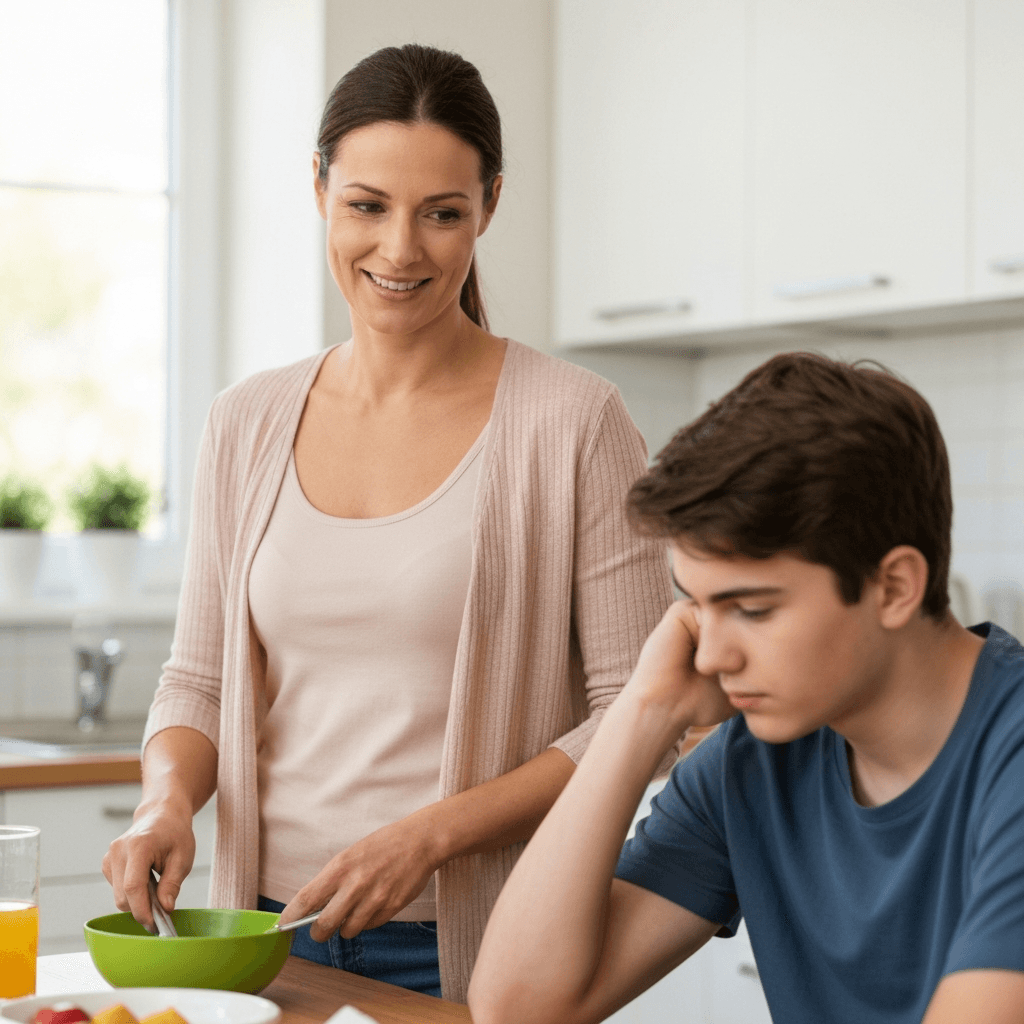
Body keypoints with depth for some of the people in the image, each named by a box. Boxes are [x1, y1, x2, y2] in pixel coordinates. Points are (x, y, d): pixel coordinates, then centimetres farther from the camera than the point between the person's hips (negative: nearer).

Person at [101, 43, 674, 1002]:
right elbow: (198, 678, 10)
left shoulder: (571, 421, -9)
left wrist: (430, 834, -19)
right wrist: (167, 797, -10)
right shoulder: (247, 426, 5)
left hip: (473, 947, -3)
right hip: (268, 934, 4)